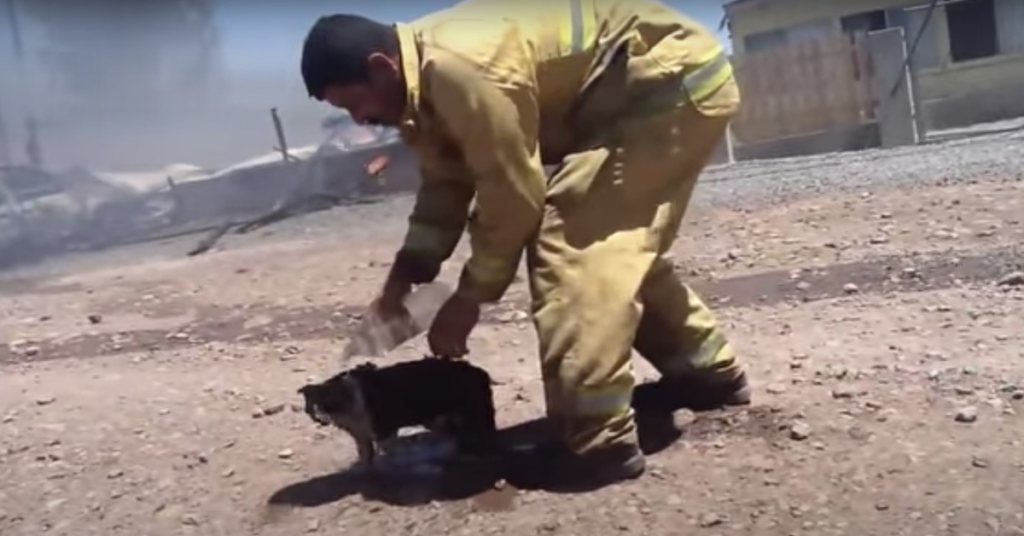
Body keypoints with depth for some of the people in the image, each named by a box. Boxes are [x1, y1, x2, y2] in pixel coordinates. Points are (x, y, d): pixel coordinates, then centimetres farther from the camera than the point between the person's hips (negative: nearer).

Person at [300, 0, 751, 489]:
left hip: (676, 82, -11)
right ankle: (709, 371, 33)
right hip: (676, 85, 11)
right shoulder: (428, 72, 5)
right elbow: (446, 182, 13)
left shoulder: (461, 70, -28)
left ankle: (597, 443, -14)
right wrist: (405, 275, 4)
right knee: (620, 243, 18)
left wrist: (469, 298, -10)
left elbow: (513, 194, -22)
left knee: (571, 241, -18)